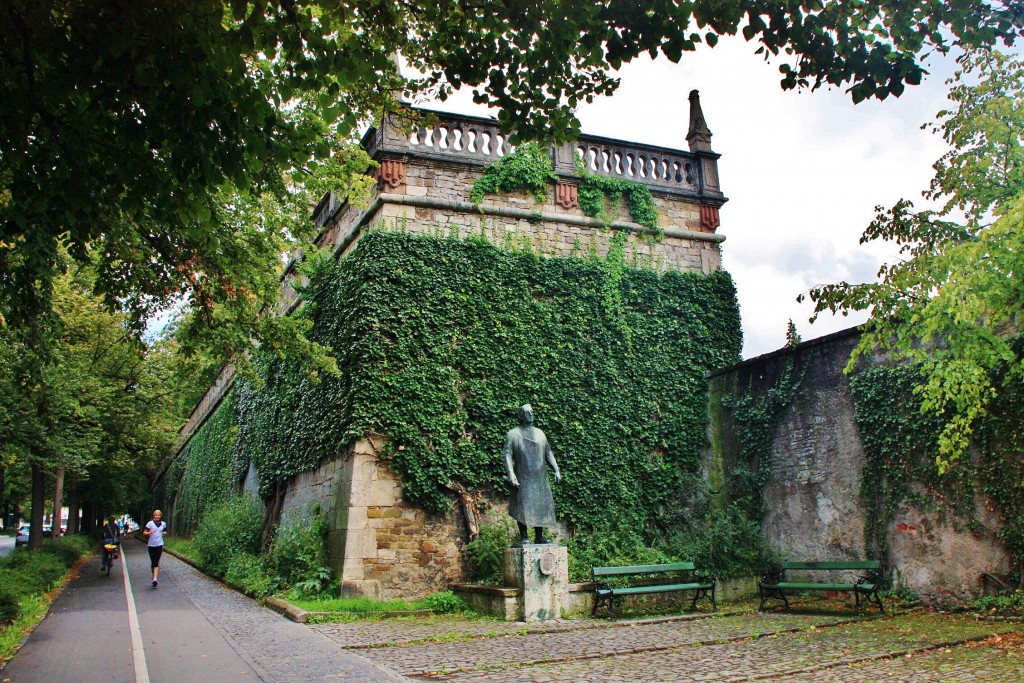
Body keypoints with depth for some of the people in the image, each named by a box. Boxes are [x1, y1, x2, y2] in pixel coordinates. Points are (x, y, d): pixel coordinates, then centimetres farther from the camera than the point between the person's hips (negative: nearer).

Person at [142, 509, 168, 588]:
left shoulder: (163, 524, 8)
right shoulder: (150, 523, -2)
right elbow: (144, 533, -1)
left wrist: (165, 533, 0)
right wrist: (149, 533, -21)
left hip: (159, 545, 0)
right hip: (151, 545, 0)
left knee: (156, 562, -12)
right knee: (152, 562, 7)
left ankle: (155, 579, -23)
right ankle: (154, 577, 27)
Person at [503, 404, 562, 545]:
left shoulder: (539, 433, 13)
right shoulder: (513, 434, -1)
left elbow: (548, 453, 16)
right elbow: (507, 454, -8)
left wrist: (556, 470, 6)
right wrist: (511, 474, -19)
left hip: (540, 478, 4)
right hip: (523, 478, -4)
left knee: (542, 506, 4)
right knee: (523, 507, -6)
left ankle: (539, 536, 12)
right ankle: (523, 537, 2)